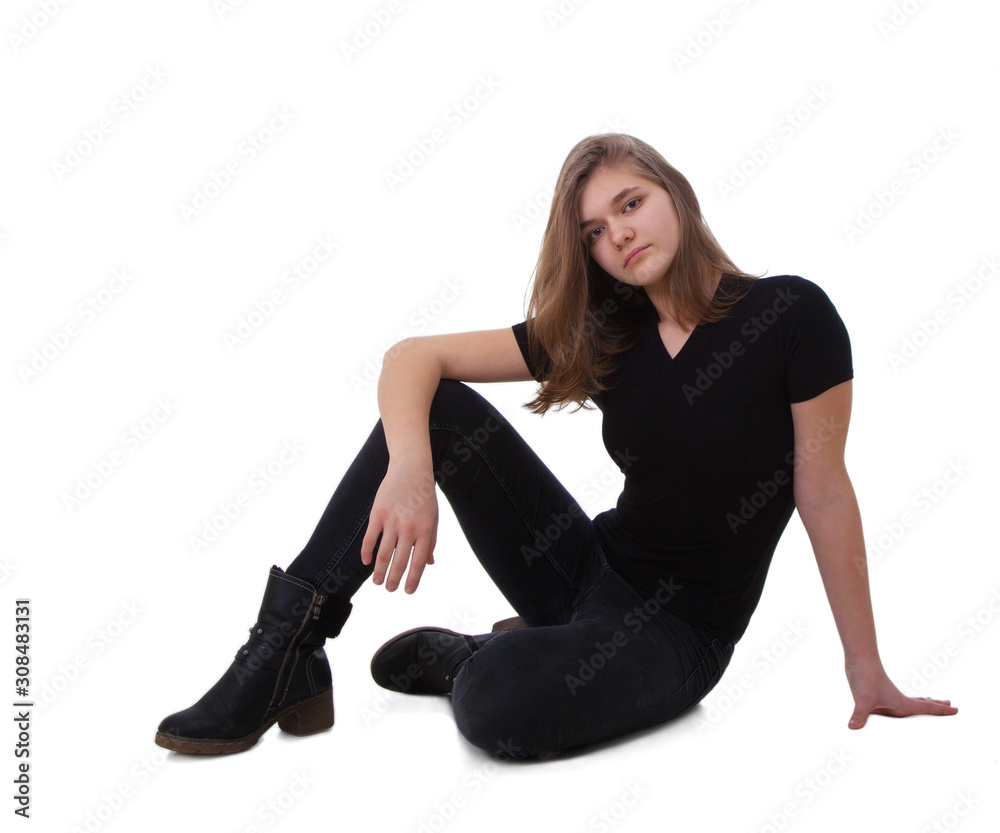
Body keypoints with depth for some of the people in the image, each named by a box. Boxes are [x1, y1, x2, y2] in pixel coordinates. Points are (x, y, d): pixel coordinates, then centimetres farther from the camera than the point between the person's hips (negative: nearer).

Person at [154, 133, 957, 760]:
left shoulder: (792, 315, -12)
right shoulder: (597, 337, 0)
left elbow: (825, 492, -9)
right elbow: (413, 357, -8)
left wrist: (866, 670, -4)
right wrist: (410, 470, -30)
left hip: (681, 630, -4)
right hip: (589, 571, 5)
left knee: (500, 701, -36)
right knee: (438, 407, -14)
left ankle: (462, 657, 1)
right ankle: (286, 652, -13)